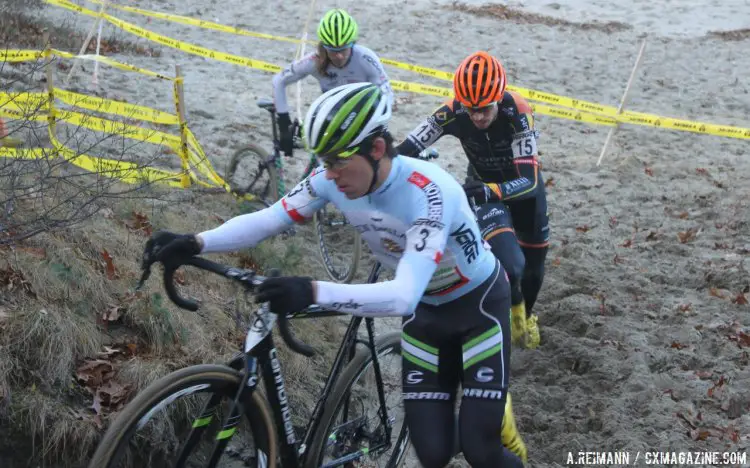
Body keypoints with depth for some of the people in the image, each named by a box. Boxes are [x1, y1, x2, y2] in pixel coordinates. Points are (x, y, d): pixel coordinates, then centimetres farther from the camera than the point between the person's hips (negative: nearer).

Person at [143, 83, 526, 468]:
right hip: (426, 309, 5)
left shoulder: (428, 193, -36)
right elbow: (268, 219, -14)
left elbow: (403, 296, -45)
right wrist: (196, 242, -30)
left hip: (480, 303, -5)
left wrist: (314, 292, -56)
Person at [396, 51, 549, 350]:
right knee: (510, 263, -22)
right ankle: (513, 306, 14)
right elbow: (405, 151, -32)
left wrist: (490, 191, -59)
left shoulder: (517, 113, -35)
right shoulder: (453, 113, -30)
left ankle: (526, 314, 48)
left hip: (522, 183, 0)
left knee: (534, 259, 14)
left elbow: (530, 179, -41)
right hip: (484, 186, 0)